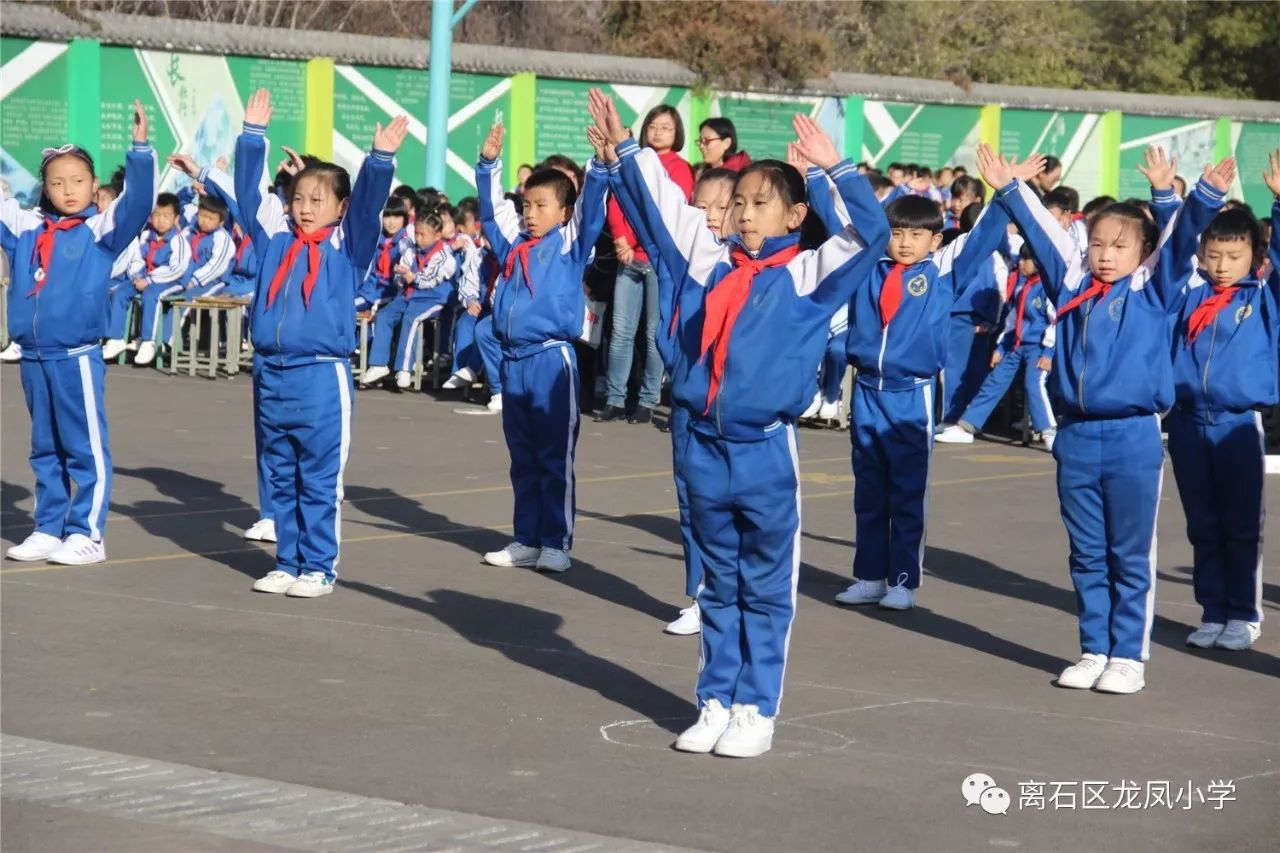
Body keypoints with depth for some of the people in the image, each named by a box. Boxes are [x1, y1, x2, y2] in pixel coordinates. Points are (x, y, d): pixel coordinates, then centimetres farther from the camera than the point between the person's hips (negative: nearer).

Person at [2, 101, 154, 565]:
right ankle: (49, 529, 23)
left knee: (87, 449, -1)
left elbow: (136, 202, -18)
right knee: (45, 450, 14)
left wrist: (140, 149, -29)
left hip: (77, 358, -5)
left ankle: (87, 535, 4)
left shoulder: (101, 230, -5)